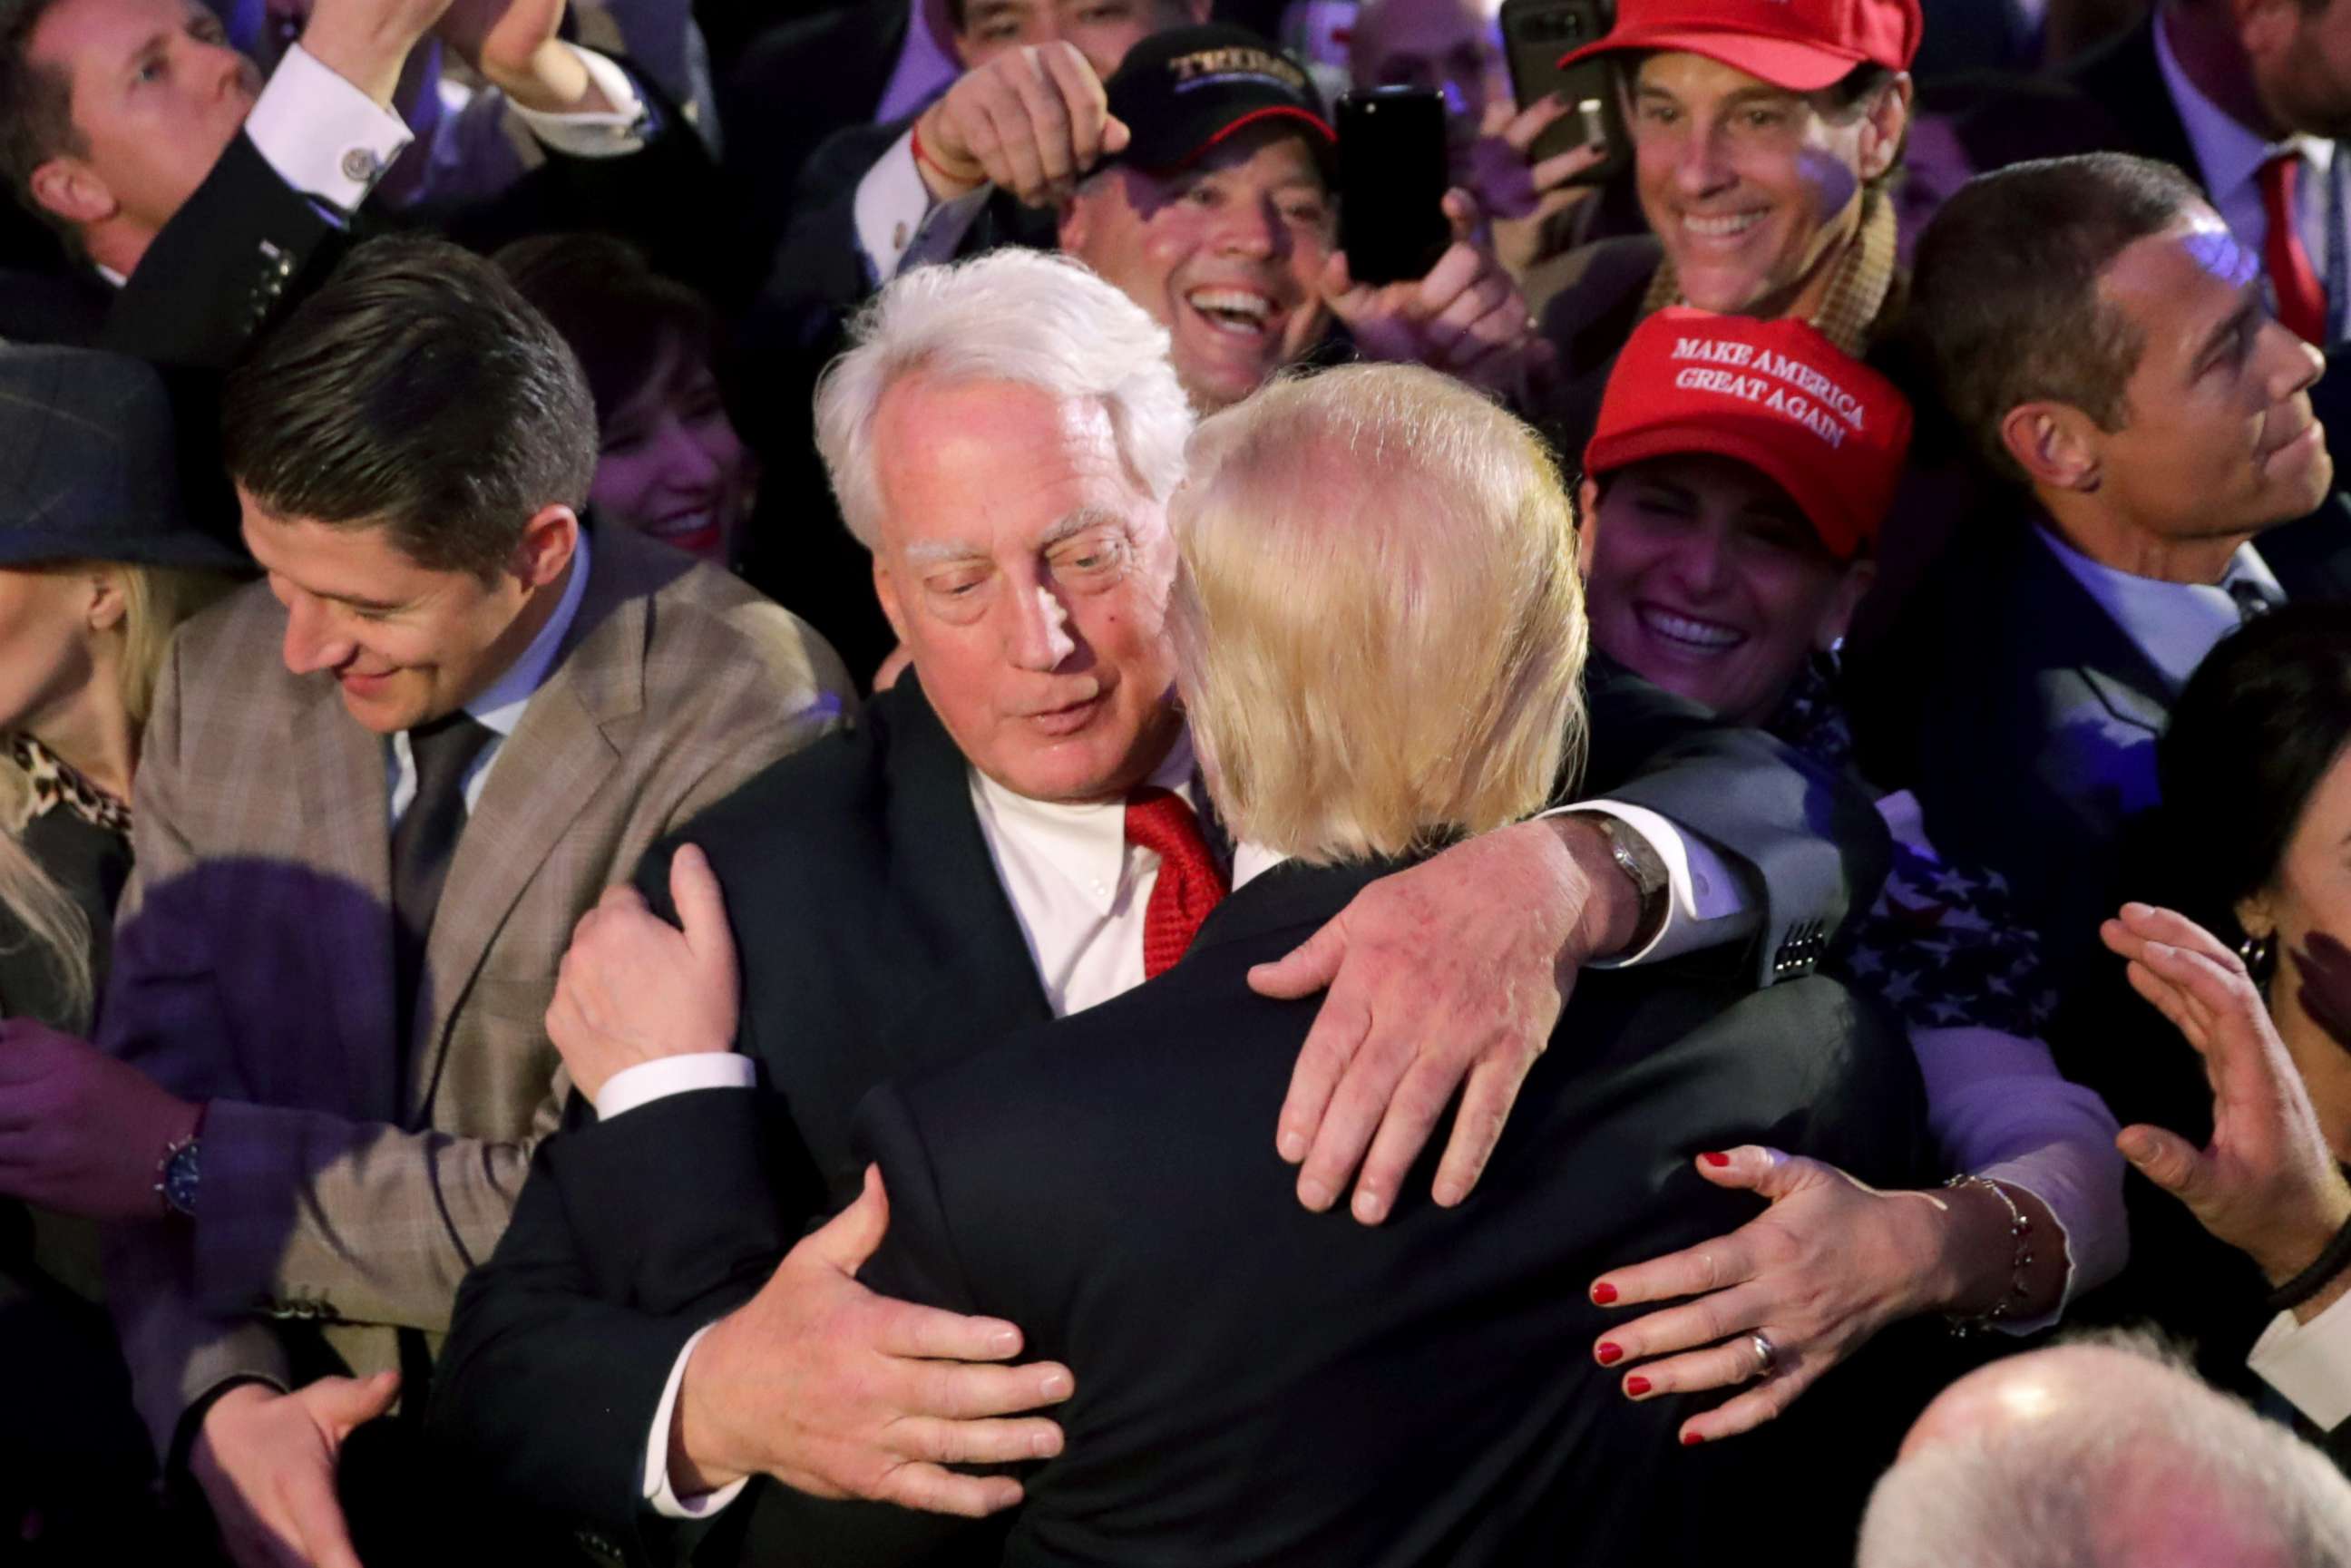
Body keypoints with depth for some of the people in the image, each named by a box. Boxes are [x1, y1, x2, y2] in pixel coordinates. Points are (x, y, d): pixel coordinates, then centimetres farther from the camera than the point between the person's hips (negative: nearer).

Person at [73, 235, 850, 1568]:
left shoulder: (751, 734, -11)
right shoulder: (225, 679, 6)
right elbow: (160, 1090, 7)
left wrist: (190, 1157, -8)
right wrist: (222, 1402, -11)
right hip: (301, 1461, 4)